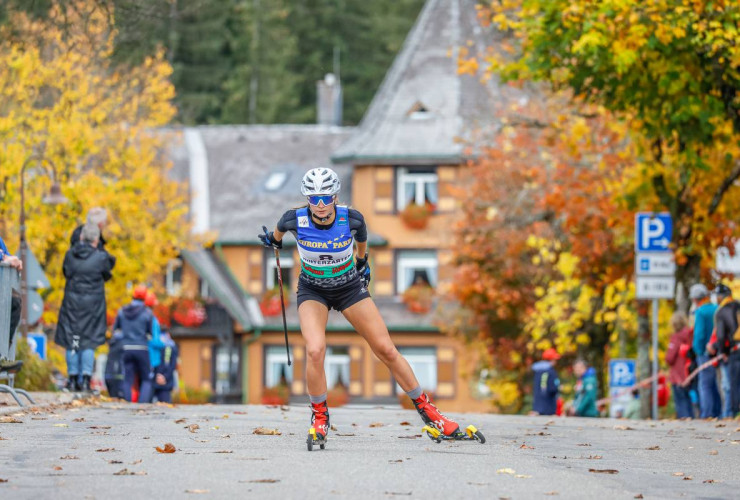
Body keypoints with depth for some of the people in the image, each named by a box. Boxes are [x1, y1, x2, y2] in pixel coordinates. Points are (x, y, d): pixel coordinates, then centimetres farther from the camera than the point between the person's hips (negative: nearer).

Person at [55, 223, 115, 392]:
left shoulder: (70, 254, -3)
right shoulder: (101, 257, -11)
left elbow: (65, 272, 10)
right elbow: (107, 275, 4)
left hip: (72, 301, 2)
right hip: (93, 302, -2)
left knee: (71, 341, 9)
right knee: (89, 342, 4)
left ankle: (73, 379, 8)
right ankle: (85, 379, -2)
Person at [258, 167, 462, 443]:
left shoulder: (351, 219, -21)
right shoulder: (296, 220, -22)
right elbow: (280, 228, 4)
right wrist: (274, 239, 25)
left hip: (350, 289, 1)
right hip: (313, 292, -1)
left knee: (387, 350, -3)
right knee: (315, 351, -26)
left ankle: (426, 409, 13)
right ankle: (319, 416, -4)